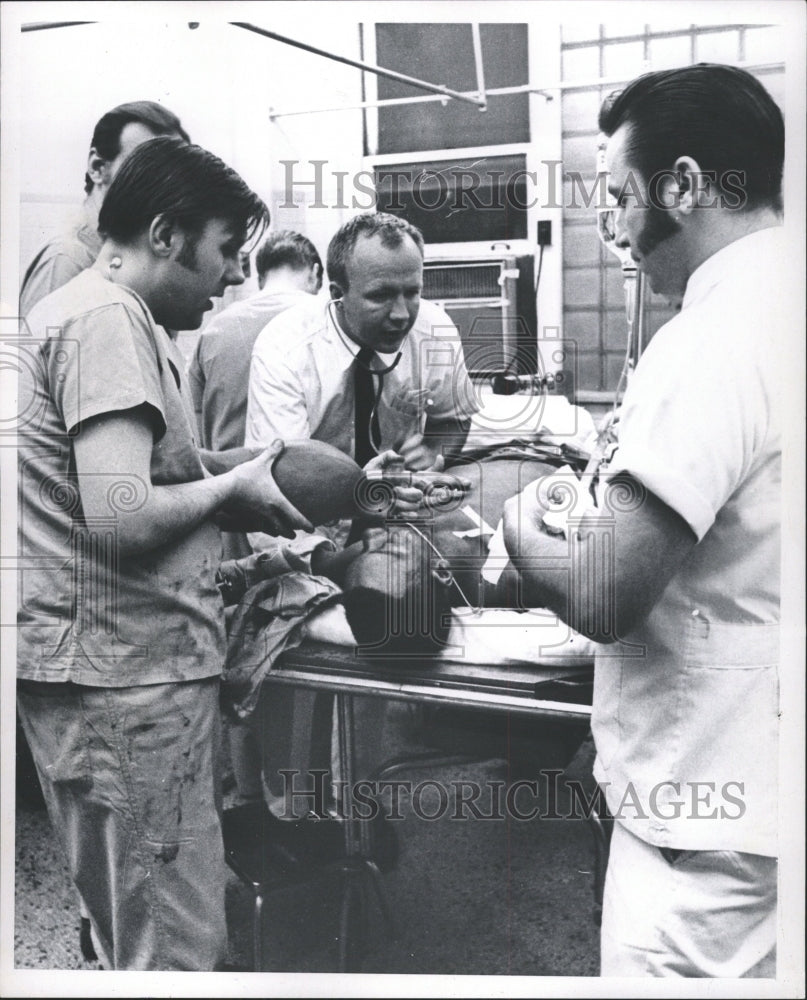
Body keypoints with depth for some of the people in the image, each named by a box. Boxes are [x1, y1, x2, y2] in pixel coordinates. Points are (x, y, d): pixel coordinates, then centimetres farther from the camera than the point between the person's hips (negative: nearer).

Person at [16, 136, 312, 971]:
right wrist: (231, 491, -10)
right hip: (127, 678, -11)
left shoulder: (92, 310, 17)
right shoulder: (106, 318, -16)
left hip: (119, 664, 11)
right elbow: (121, 515, -26)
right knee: (176, 953, -1)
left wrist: (230, 470, 9)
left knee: (153, 938, 19)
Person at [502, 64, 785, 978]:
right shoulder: (771, 305, 6)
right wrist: (599, 521, 12)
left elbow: (603, 597, -25)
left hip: (709, 811, -9)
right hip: (758, 789, 9)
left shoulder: (716, 337, -22)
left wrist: (525, 532, -5)